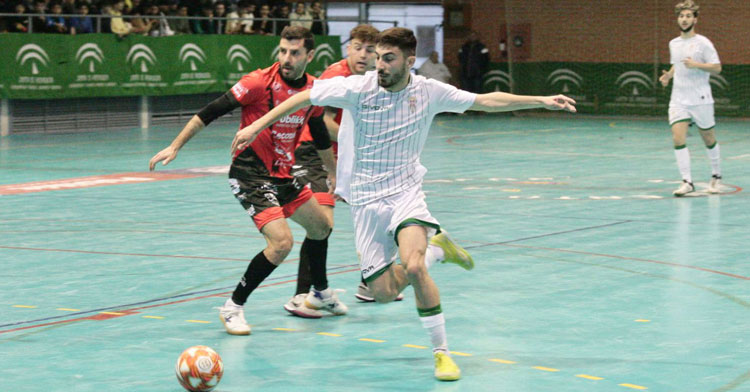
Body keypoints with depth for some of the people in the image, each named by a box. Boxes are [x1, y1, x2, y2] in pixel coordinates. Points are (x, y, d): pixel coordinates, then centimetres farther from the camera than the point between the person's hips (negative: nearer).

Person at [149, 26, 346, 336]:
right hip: (250, 174, -8)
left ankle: (320, 293, 46)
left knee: (322, 226, 21)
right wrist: (175, 147, -17)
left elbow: (319, 134, 20)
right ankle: (233, 308, -9)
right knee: (281, 242, -22)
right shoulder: (260, 82, -18)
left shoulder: (313, 90, 1)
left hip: (283, 175, 8)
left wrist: (333, 172, 31)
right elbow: (211, 112, -15)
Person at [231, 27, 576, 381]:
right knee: (383, 292, -2)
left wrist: (541, 101, -2)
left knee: (413, 267, -28)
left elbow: (486, 101, 2)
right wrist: (257, 125, -4)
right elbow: (305, 97, -2)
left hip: (405, 192, -1)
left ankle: (441, 351, -13)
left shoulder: (428, 91, -5)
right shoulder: (359, 88, -10)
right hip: (366, 200, 1)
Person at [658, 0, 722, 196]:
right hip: (678, 99, 4)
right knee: (678, 138, -13)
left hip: (701, 99, -4)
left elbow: (717, 68, -10)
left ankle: (716, 176, 31)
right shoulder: (673, 44, 9)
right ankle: (687, 182, -12)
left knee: (708, 138, 10)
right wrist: (668, 75, 6)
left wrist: (696, 64, -24)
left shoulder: (702, 43, -7)